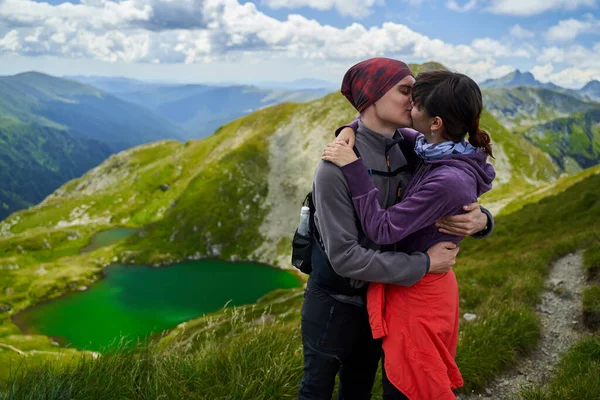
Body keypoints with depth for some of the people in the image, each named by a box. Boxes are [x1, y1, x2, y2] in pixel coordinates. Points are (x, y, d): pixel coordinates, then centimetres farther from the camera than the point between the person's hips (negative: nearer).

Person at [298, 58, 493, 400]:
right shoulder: (336, 166, -26)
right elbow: (344, 256, -28)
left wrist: (480, 220, -24)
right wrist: (423, 264, -25)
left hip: (380, 295, 5)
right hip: (334, 299, -5)